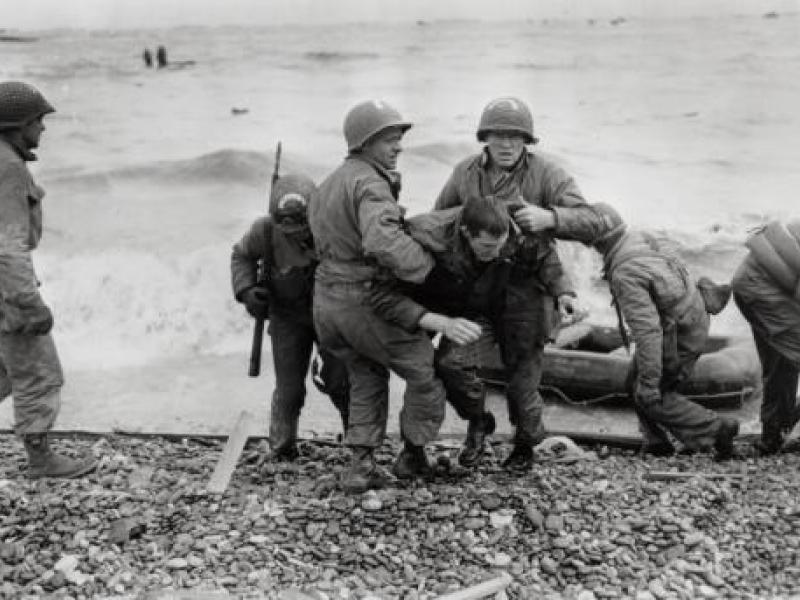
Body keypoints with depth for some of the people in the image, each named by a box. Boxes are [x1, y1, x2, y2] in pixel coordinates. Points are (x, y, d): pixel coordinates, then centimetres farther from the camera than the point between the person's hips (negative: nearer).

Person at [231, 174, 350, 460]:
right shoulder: (265, 229, -26)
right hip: (288, 316, 1)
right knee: (289, 388, 0)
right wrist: (246, 291, -18)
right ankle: (281, 447, 24)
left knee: (340, 382, -10)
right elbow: (242, 255, -3)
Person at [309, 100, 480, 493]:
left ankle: (360, 465, 17)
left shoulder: (329, 185, 12)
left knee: (367, 378, 26)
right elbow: (383, 242, -39)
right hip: (371, 305, -8)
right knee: (426, 374, 13)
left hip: (327, 301, 8)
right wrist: (428, 268, -26)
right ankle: (413, 455, 28)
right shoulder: (370, 184, -20)